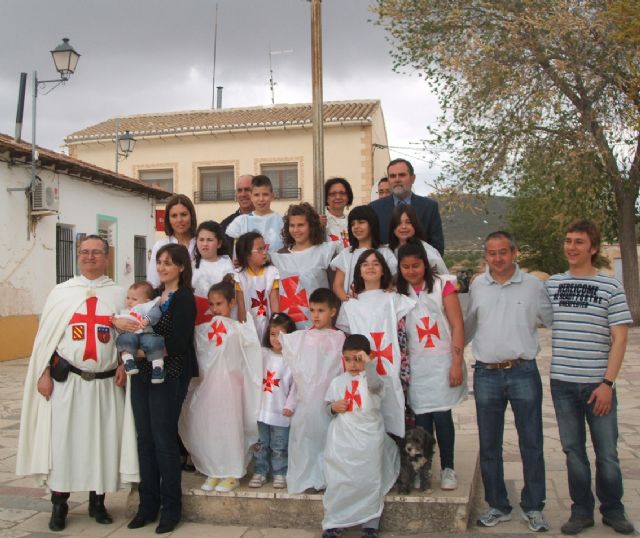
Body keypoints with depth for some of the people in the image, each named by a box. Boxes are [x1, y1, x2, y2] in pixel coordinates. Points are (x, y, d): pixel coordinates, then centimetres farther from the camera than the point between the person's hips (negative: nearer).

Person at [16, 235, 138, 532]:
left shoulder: (119, 294, 5)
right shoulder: (61, 292, 5)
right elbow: (46, 336, 5)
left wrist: (124, 365, -6)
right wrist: (44, 373, -1)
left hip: (106, 382, 1)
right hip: (66, 380, 0)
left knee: (103, 441, 5)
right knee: (62, 440, 1)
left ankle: (97, 501, 22)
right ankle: (59, 504, 17)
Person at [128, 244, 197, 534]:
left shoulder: (184, 298, -9)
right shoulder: (154, 294, 13)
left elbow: (178, 344, -17)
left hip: (168, 377, -6)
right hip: (143, 375, 7)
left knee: (164, 441, 1)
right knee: (145, 440, 10)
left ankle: (171, 508, 14)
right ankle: (148, 504, 21)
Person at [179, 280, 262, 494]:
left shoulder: (239, 327, -4)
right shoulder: (203, 328, 8)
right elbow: (199, 355, 10)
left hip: (229, 382, -4)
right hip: (207, 384, 4)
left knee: (230, 426, 1)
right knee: (208, 428, 8)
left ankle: (232, 474, 14)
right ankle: (213, 472, 21)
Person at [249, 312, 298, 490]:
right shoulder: (262, 353, 4)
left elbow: (296, 384, -7)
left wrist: (290, 405, -12)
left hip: (281, 411, -3)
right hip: (261, 408, 3)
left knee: (279, 447, 7)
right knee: (261, 444, 13)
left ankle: (280, 473, 21)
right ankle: (260, 472, 25)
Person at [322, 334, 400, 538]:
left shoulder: (372, 379, -6)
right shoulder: (337, 382, 5)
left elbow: (375, 385, -30)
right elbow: (327, 406, 13)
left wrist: (369, 364, -45)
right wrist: (333, 407, -9)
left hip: (368, 442, -2)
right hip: (342, 442, 2)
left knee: (370, 482, 6)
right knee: (338, 482, 8)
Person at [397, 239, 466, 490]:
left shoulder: (442, 285, -1)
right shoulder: (398, 292, 9)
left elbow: (457, 326, -4)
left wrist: (457, 364, -9)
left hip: (441, 361, -2)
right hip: (414, 365, 2)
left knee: (442, 415, -4)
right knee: (421, 417, 1)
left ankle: (447, 469, 12)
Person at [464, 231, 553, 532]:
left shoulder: (532, 285, 1)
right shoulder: (477, 286, 7)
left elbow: (553, 321, 9)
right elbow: (468, 326, 17)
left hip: (523, 372, -2)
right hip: (486, 374, 2)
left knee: (531, 443, 5)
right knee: (489, 445, 9)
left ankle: (533, 507, 21)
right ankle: (498, 506, 24)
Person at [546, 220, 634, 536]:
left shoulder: (609, 287, -2)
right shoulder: (552, 284, 7)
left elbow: (619, 338, -5)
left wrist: (608, 383, -11)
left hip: (598, 384, -2)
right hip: (562, 382, 2)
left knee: (607, 453, 7)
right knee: (573, 450, 11)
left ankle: (613, 510, 26)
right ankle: (582, 511, 24)